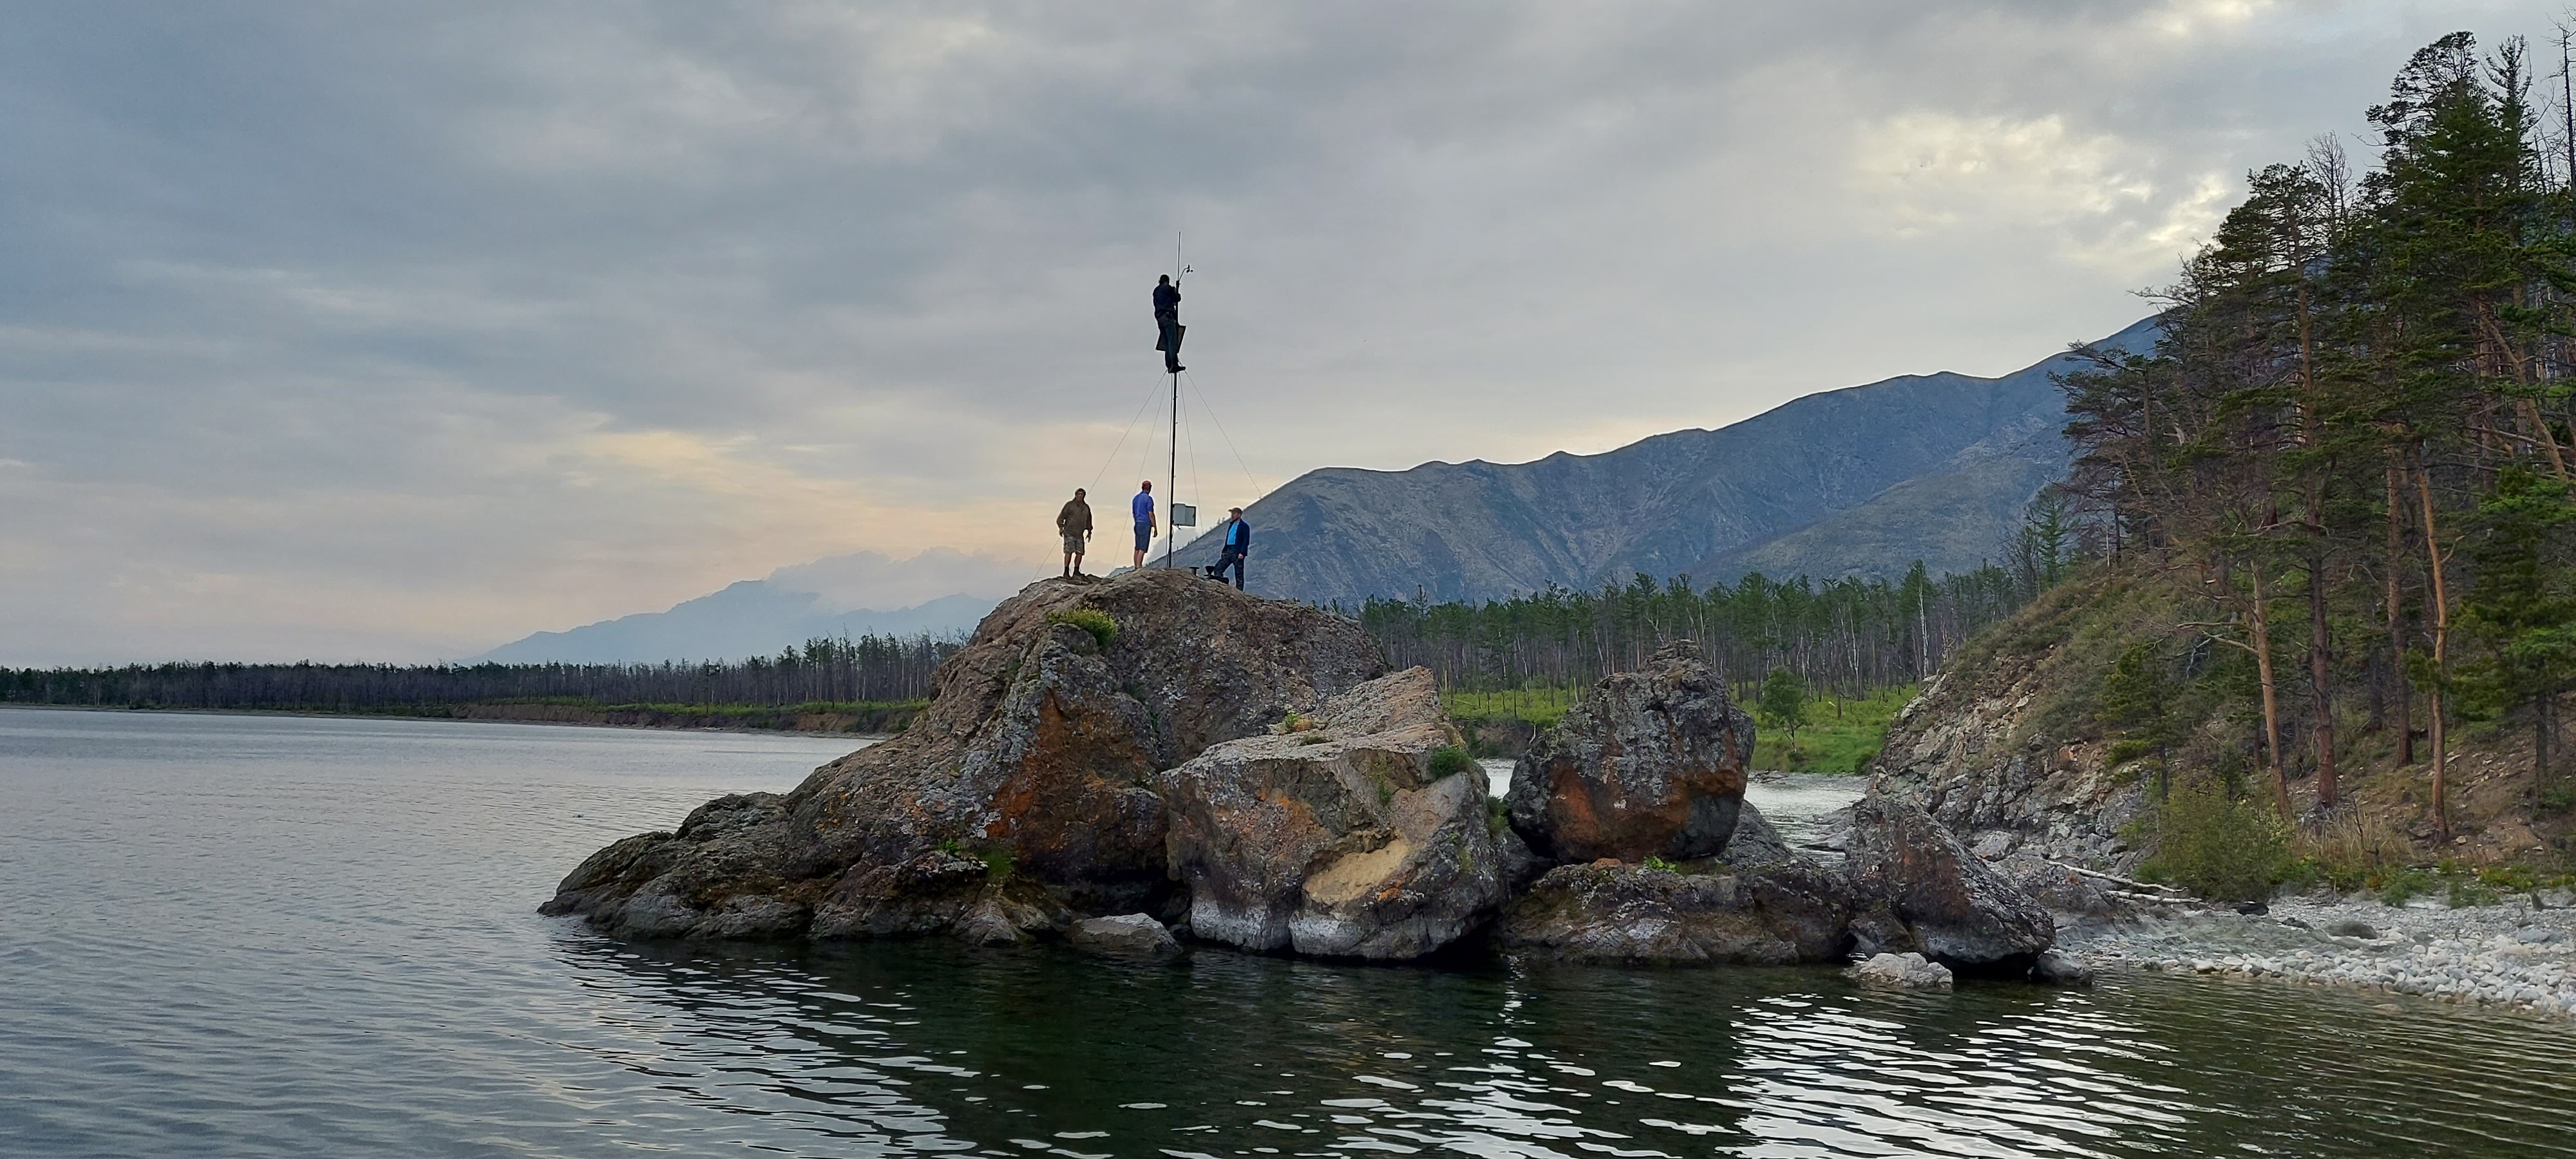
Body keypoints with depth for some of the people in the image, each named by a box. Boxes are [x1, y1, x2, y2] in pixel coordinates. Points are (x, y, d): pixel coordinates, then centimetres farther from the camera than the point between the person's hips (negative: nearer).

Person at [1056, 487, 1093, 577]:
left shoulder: (1086, 507, 16)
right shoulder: (1070, 505, 1)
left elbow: (1088, 520, 27)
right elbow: (1061, 516, -1)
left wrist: (1089, 532, 24)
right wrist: (1061, 527, -11)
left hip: (1080, 534, 5)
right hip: (1069, 533, -5)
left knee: (1080, 552, 0)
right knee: (1069, 551, -13)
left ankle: (1076, 571, 11)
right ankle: (1066, 572, -14)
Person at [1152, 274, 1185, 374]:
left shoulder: (1156, 290, 21)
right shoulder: (1167, 288, -1)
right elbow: (1177, 299, 3)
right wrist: (1176, 292, 22)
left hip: (1159, 317, 7)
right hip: (1168, 316, -7)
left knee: (1167, 343, 7)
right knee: (1173, 341, -14)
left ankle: (1169, 366, 0)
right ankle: (1174, 365, -24)